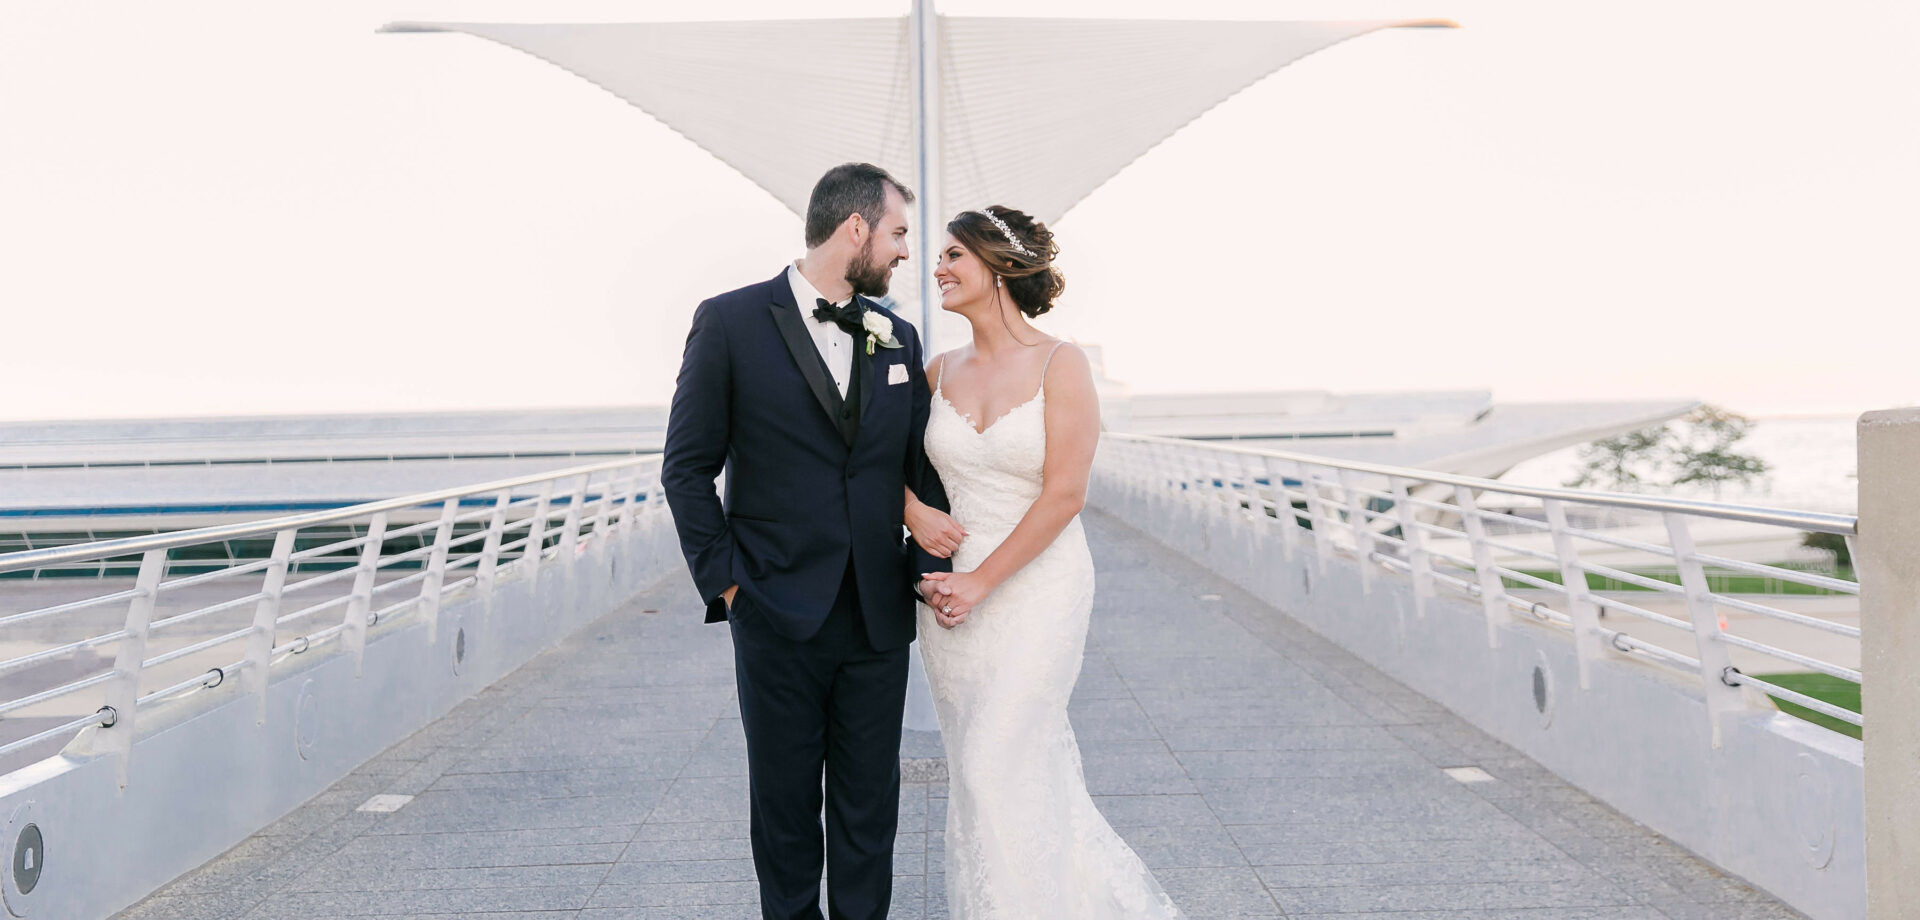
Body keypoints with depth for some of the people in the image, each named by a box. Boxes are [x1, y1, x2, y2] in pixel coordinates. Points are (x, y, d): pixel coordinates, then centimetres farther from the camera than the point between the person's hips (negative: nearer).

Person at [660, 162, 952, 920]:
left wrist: (929, 568, -1)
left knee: (869, 803, 10)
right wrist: (726, 581, -7)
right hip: (779, 616, -3)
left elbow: (924, 469, 11)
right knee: (784, 800, 10)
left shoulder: (898, 339, 9)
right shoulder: (731, 322, -4)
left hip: (878, 619, 4)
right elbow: (687, 468, -3)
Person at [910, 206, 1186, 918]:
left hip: (1037, 590, -6)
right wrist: (912, 508, -5)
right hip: (952, 587, 6)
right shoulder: (941, 372, 6)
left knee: (996, 768, -9)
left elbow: (1064, 494, -14)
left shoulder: (1061, 365, -9)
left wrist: (981, 581, -15)